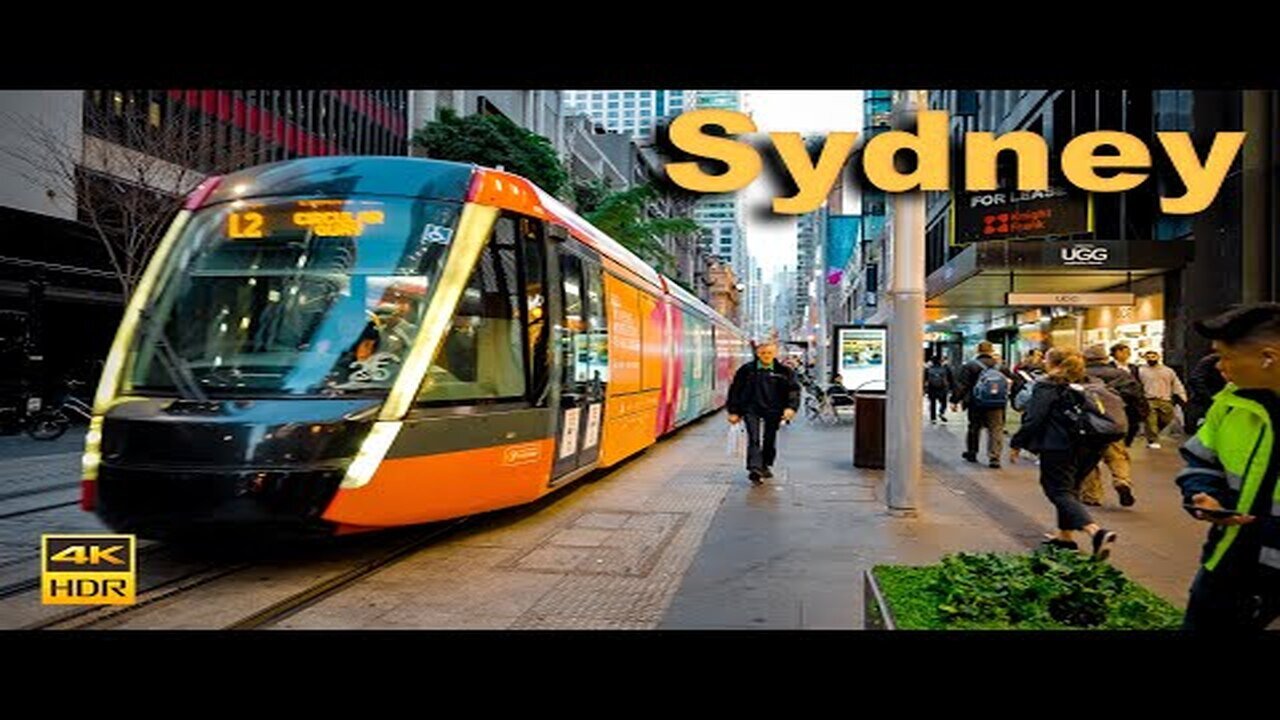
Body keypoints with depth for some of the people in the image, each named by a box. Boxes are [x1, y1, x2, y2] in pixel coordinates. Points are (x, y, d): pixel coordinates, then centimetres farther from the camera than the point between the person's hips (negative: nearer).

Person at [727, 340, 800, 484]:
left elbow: (794, 390, 3)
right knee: (754, 439, -15)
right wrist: (733, 411, 5)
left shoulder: (784, 371, 4)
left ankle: (766, 466, 31)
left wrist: (791, 407, -13)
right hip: (752, 410, -2)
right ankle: (754, 469, -24)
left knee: (770, 441, 11)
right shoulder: (747, 370, 3)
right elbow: (735, 391, 8)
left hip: (772, 412, 2)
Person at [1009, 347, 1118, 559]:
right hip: (1087, 449, 8)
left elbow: (1033, 420, -15)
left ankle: (1096, 531, -25)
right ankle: (1065, 535, 29)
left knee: (1060, 492, -5)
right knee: (1070, 489, 21)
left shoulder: (1046, 388, -11)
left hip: (1057, 448, -7)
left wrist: (1016, 444, -6)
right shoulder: (1090, 384, 11)